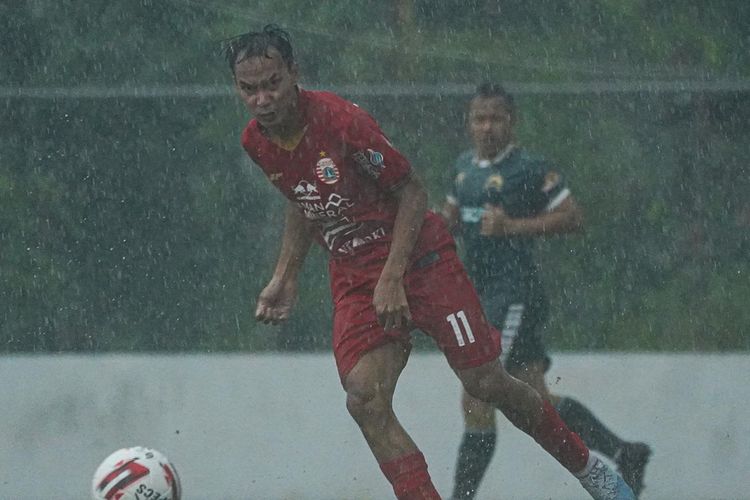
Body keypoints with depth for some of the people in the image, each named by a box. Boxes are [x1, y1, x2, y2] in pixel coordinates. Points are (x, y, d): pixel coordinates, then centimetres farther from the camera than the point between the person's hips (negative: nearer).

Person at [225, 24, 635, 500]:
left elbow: (412, 192, -14)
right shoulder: (256, 143, -3)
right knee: (364, 397, -17)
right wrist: (284, 277, 12)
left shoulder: (341, 120, -22)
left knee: (486, 381, -3)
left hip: (417, 257, -5)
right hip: (353, 276, 5)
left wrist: (392, 278, -21)